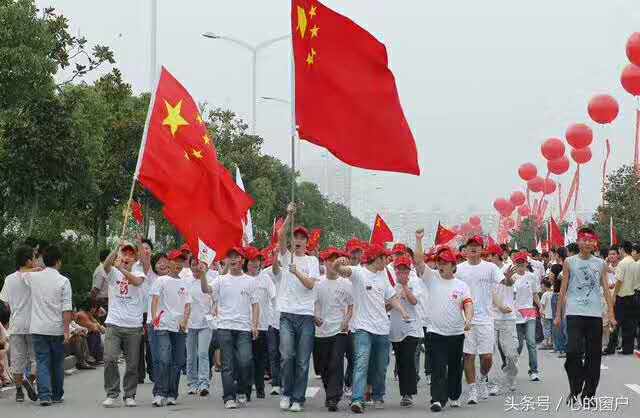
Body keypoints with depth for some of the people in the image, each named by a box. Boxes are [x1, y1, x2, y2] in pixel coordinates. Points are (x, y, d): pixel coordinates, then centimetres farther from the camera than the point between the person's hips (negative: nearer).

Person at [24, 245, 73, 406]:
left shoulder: (33, 277, 1)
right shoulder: (63, 281, -7)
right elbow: (67, 308, -11)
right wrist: (66, 330, -8)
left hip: (38, 328, 2)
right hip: (57, 329, -1)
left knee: (42, 362, 1)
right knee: (57, 363, 12)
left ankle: (44, 395, -11)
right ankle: (57, 395, 20)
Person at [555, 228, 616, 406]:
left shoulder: (600, 264, 10)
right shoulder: (569, 262, 5)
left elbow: (606, 290, 9)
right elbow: (563, 289, 6)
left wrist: (611, 314, 1)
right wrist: (558, 315, 3)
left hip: (595, 314, 2)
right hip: (575, 313, -2)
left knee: (594, 354, 3)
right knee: (573, 352, -14)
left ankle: (588, 394, 11)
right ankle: (575, 390, 2)